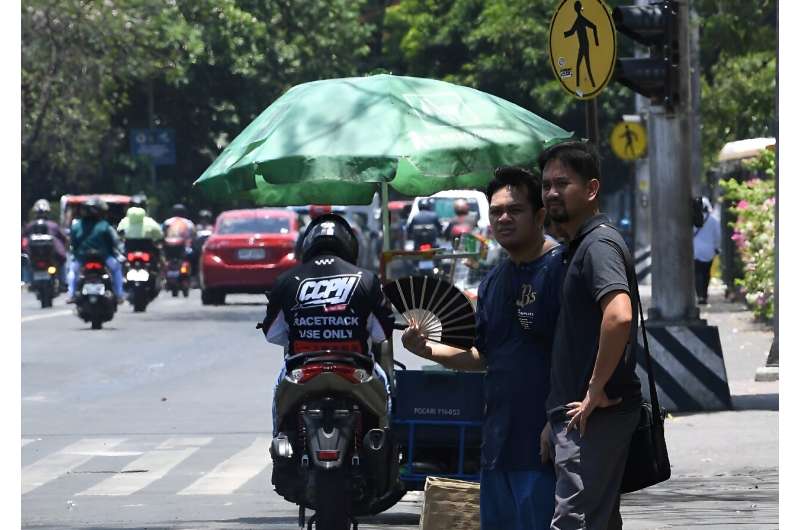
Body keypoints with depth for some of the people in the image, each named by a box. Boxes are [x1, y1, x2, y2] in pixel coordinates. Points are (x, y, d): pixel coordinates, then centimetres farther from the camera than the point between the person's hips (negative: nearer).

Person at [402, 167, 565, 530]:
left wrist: (557, 424, -22)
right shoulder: (494, 281, 18)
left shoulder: (560, 268, -10)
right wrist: (427, 349, 7)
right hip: (498, 444, 9)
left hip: (544, 445, -9)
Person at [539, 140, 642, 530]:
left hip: (594, 414, -11)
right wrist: (555, 419, 24)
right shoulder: (579, 246, 19)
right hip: (579, 413, 11)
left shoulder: (599, 243, -14)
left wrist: (596, 390, -23)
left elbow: (619, 315, -31)